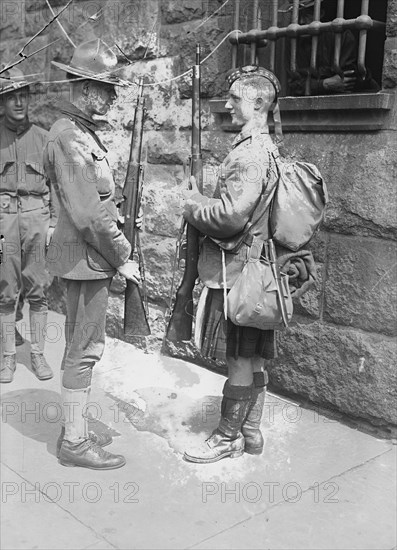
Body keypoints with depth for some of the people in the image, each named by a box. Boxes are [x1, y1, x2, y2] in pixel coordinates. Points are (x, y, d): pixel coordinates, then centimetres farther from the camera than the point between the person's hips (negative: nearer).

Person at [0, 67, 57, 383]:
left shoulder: (42, 137, 9)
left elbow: (54, 183, 9)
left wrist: (54, 223, 1)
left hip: (37, 216, 1)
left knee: (37, 289, 4)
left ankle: (38, 352, 13)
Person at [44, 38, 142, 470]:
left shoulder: (82, 131, 14)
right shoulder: (69, 138, -18)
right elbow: (88, 213, -22)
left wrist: (117, 250, 13)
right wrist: (121, 257, -13)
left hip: (87, 256, 10)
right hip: (86, 257, -10)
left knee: (80, 345, 16)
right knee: (84, 349, -1)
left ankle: (74, 429, 30)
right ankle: (74, 443, 12)